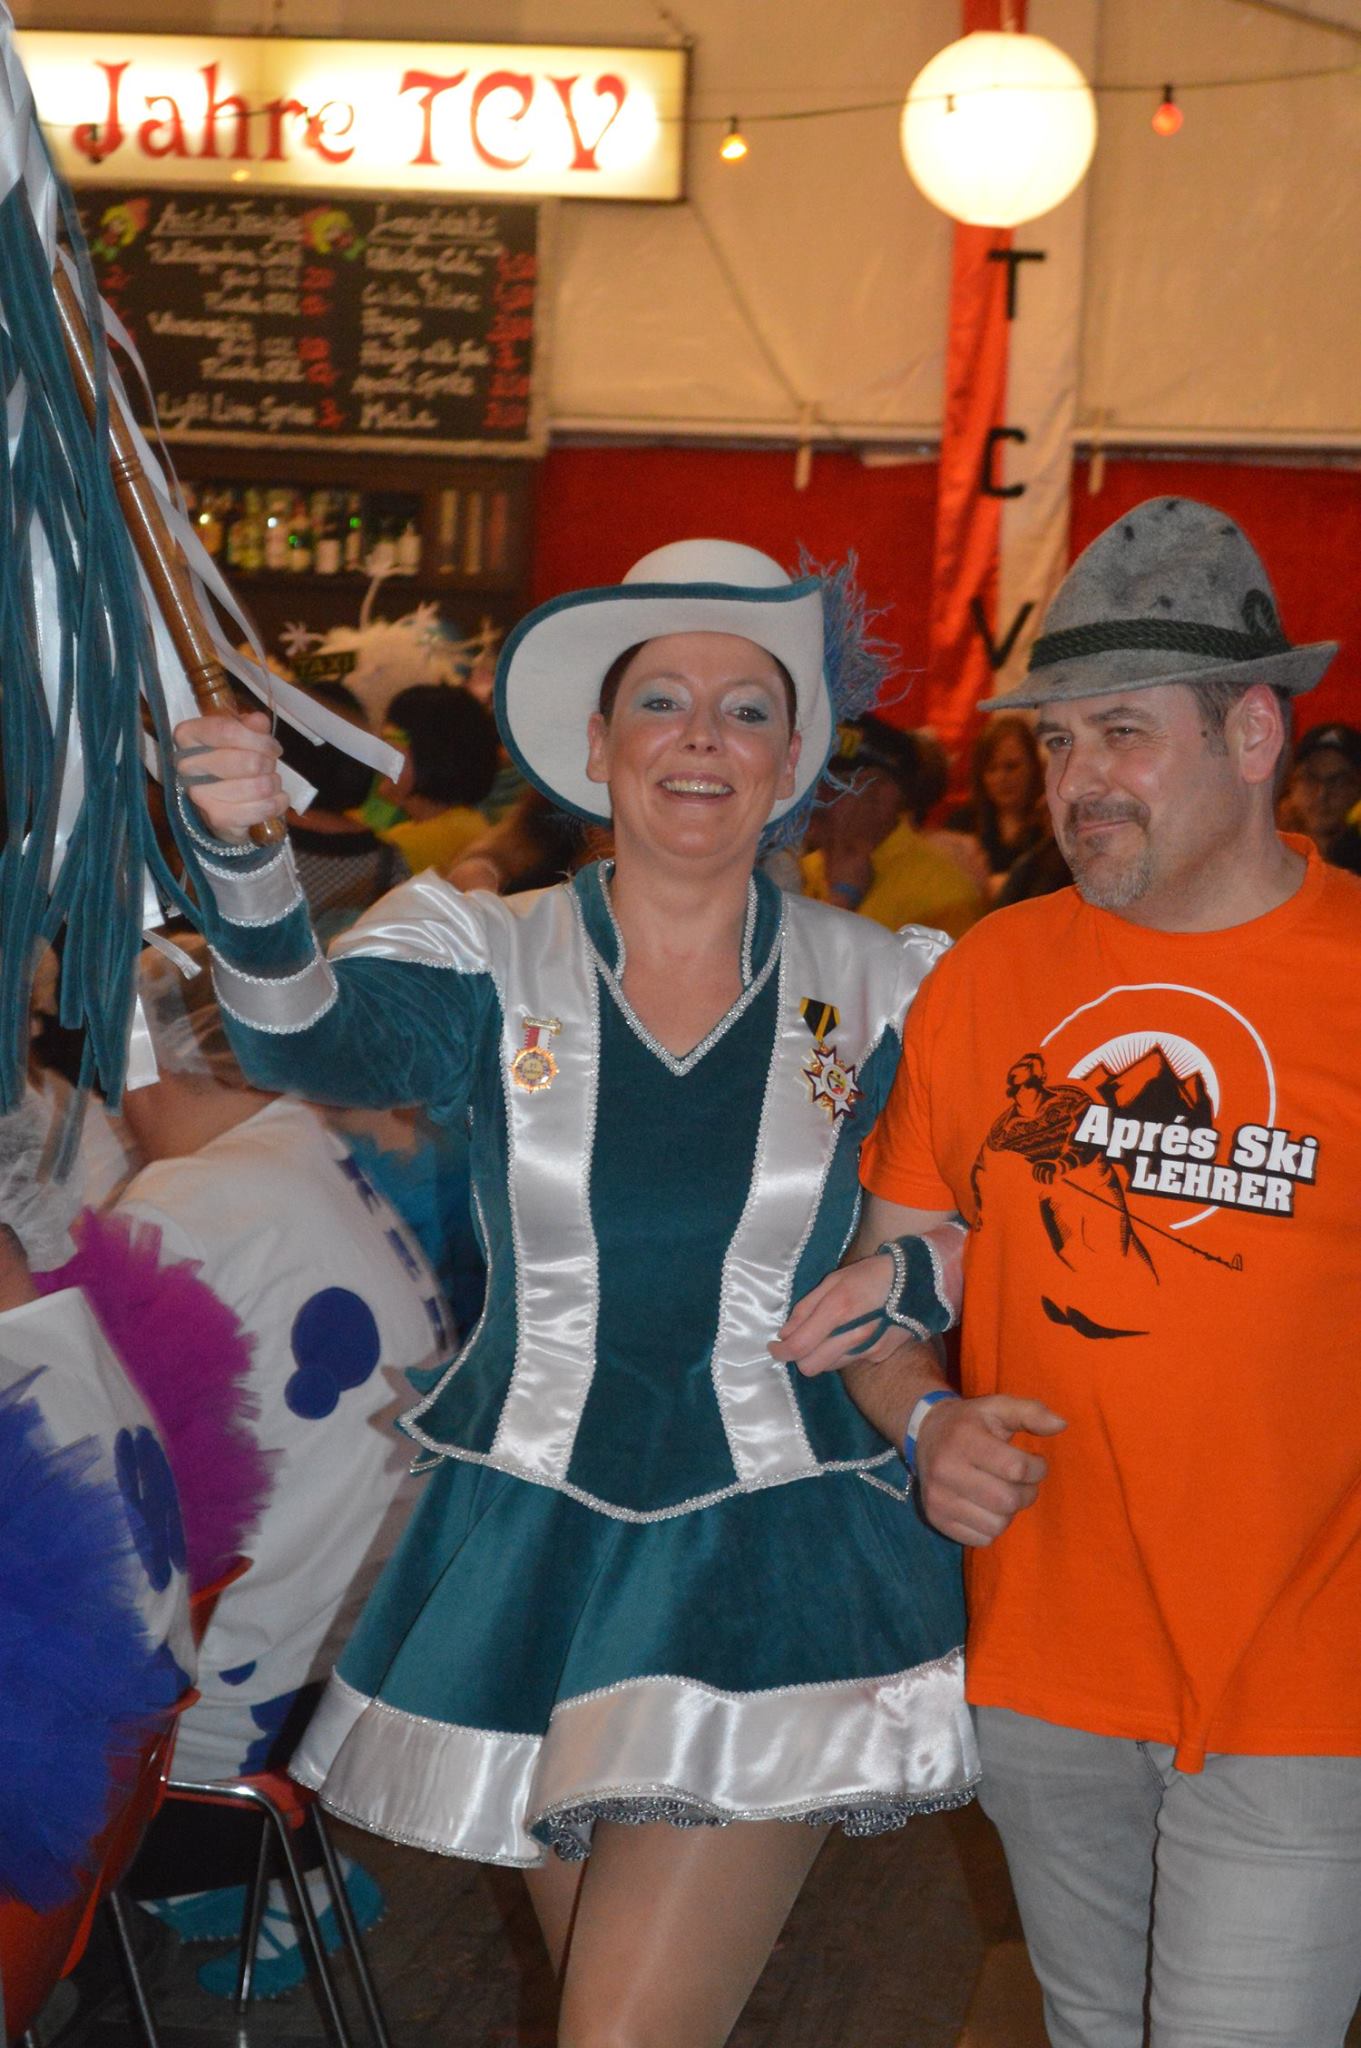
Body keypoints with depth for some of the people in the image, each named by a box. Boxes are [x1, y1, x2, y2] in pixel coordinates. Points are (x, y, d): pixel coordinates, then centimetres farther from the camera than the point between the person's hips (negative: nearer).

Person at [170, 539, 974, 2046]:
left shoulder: (877, 991, 0)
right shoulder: (491, 962, -2)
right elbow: (309, 1041, -23)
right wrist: (245, 854, -41)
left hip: (771, 1574, -1)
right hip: (532, 1548, 2)